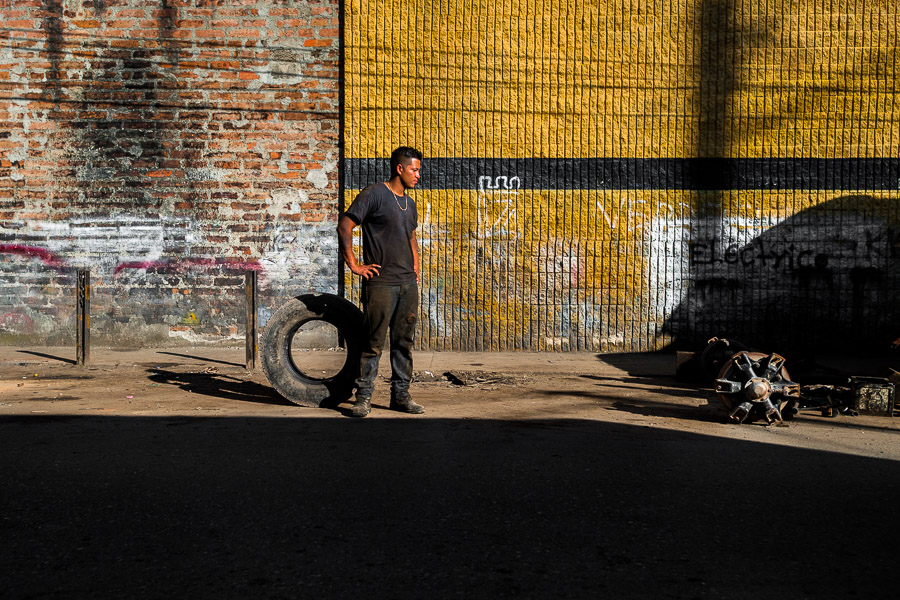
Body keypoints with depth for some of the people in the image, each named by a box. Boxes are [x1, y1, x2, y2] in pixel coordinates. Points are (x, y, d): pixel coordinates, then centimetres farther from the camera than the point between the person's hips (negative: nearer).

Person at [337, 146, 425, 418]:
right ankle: (363, 397, 4)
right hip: (381, 282, -7)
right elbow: (344, 226, -9)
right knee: (374, 342, -4)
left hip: (408, 284, 7)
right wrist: (354, 265, -12)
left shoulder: (409, 203, 16)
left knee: (404, 342, 9)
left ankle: (400, 395, 17)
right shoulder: (374, 194, -7)